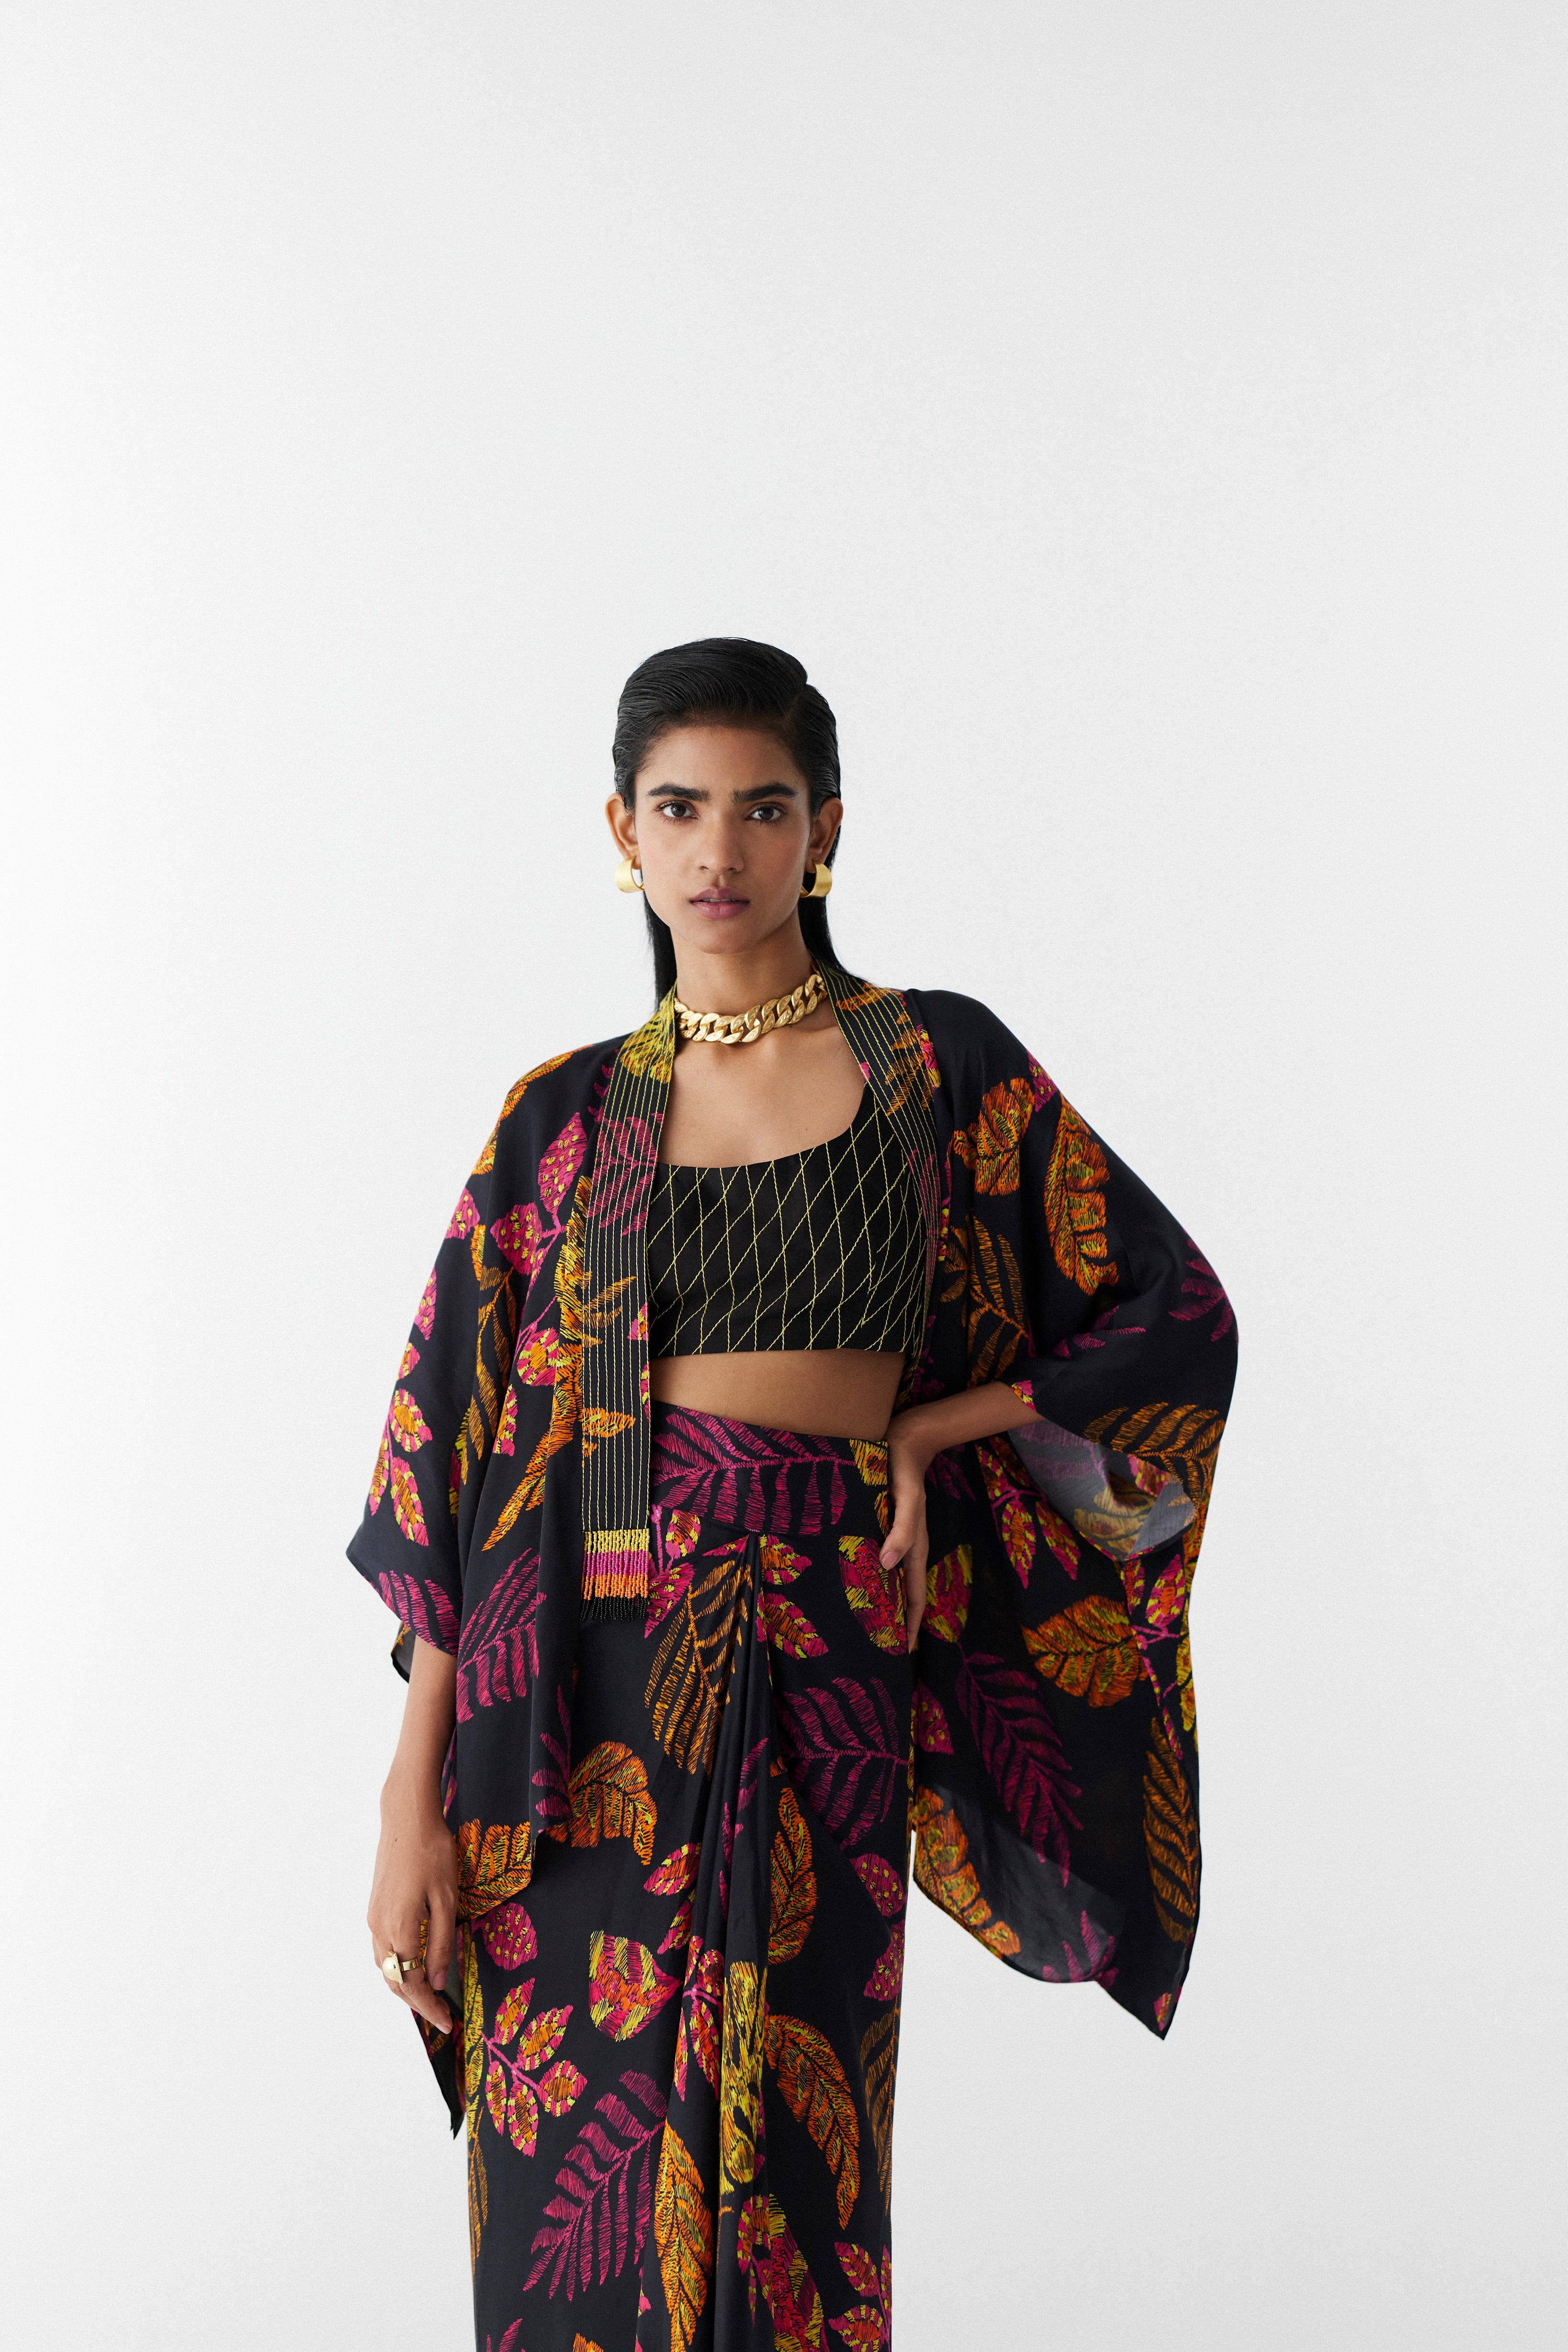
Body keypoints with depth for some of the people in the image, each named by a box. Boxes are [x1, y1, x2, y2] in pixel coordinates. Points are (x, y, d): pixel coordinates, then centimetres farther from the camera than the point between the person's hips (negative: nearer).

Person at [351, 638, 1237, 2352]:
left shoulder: (941, 1066, 6)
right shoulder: (566, 1116, 7)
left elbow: (1179, 1316, 9)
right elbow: (453, 1449, 4)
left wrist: (928, 1426, -2)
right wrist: (415, 1803, -2)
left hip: (824, 1676, 0)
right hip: (587, 1678, 1)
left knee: (785, 2179, 5)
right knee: (576, 2187, 4)